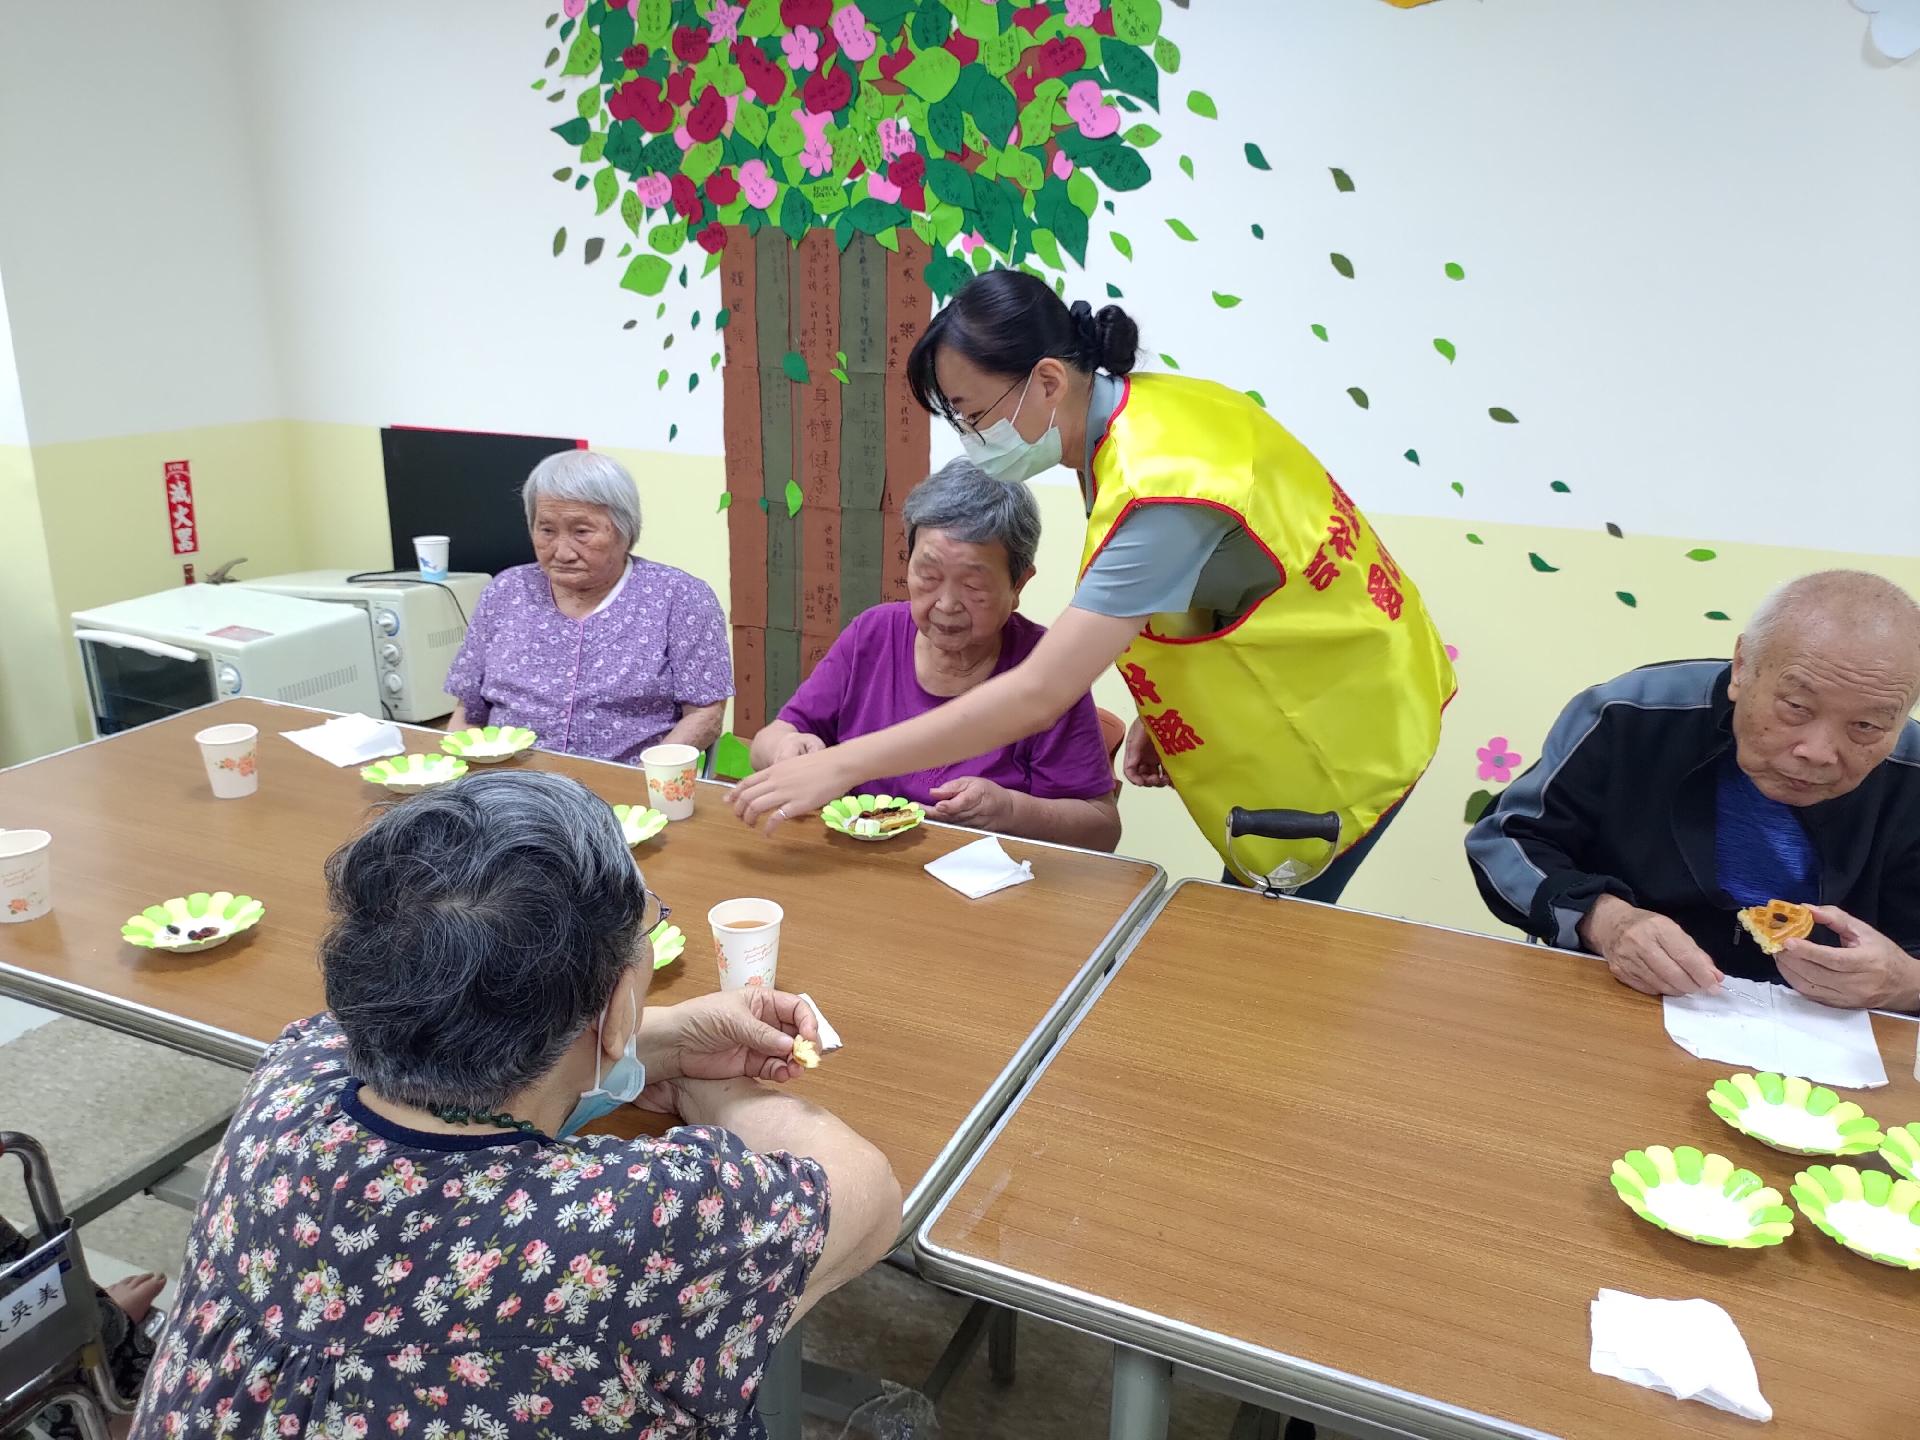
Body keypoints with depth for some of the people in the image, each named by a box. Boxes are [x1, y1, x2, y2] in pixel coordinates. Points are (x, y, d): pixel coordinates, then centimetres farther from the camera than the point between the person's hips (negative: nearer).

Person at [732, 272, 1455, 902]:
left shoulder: (1161, 495, -34)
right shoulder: (1154, 401, -6)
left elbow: (1036, 696, -37)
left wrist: (838, 766, -35)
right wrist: (1155, 715, -4)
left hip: (1341, 735, -8)